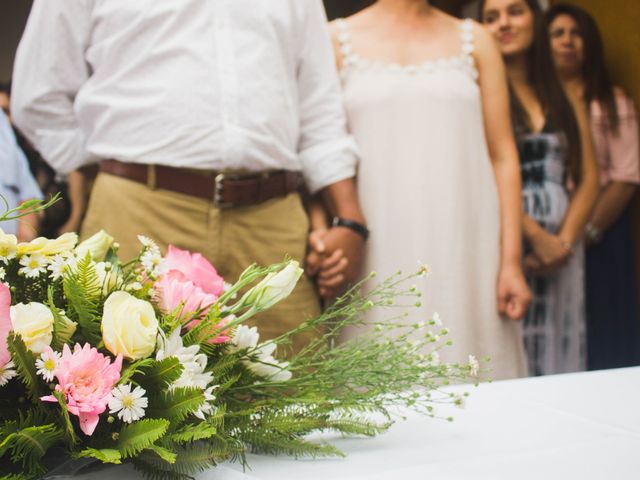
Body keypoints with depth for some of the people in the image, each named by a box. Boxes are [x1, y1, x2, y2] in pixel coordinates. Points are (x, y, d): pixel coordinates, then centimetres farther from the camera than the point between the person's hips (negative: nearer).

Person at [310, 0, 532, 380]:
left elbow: (503, 156, 7)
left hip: (463, 256, 2)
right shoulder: (338, 39, 7)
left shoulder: (474, 40, 12)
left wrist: (511, 261, 0)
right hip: (377, 259, -1)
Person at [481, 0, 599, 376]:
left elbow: (589, 179, 9)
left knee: (560, 357, 6)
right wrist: (535, 235, -14)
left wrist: (565, 239, -7)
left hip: (560, 251, 5)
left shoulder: (565, 101, 16)